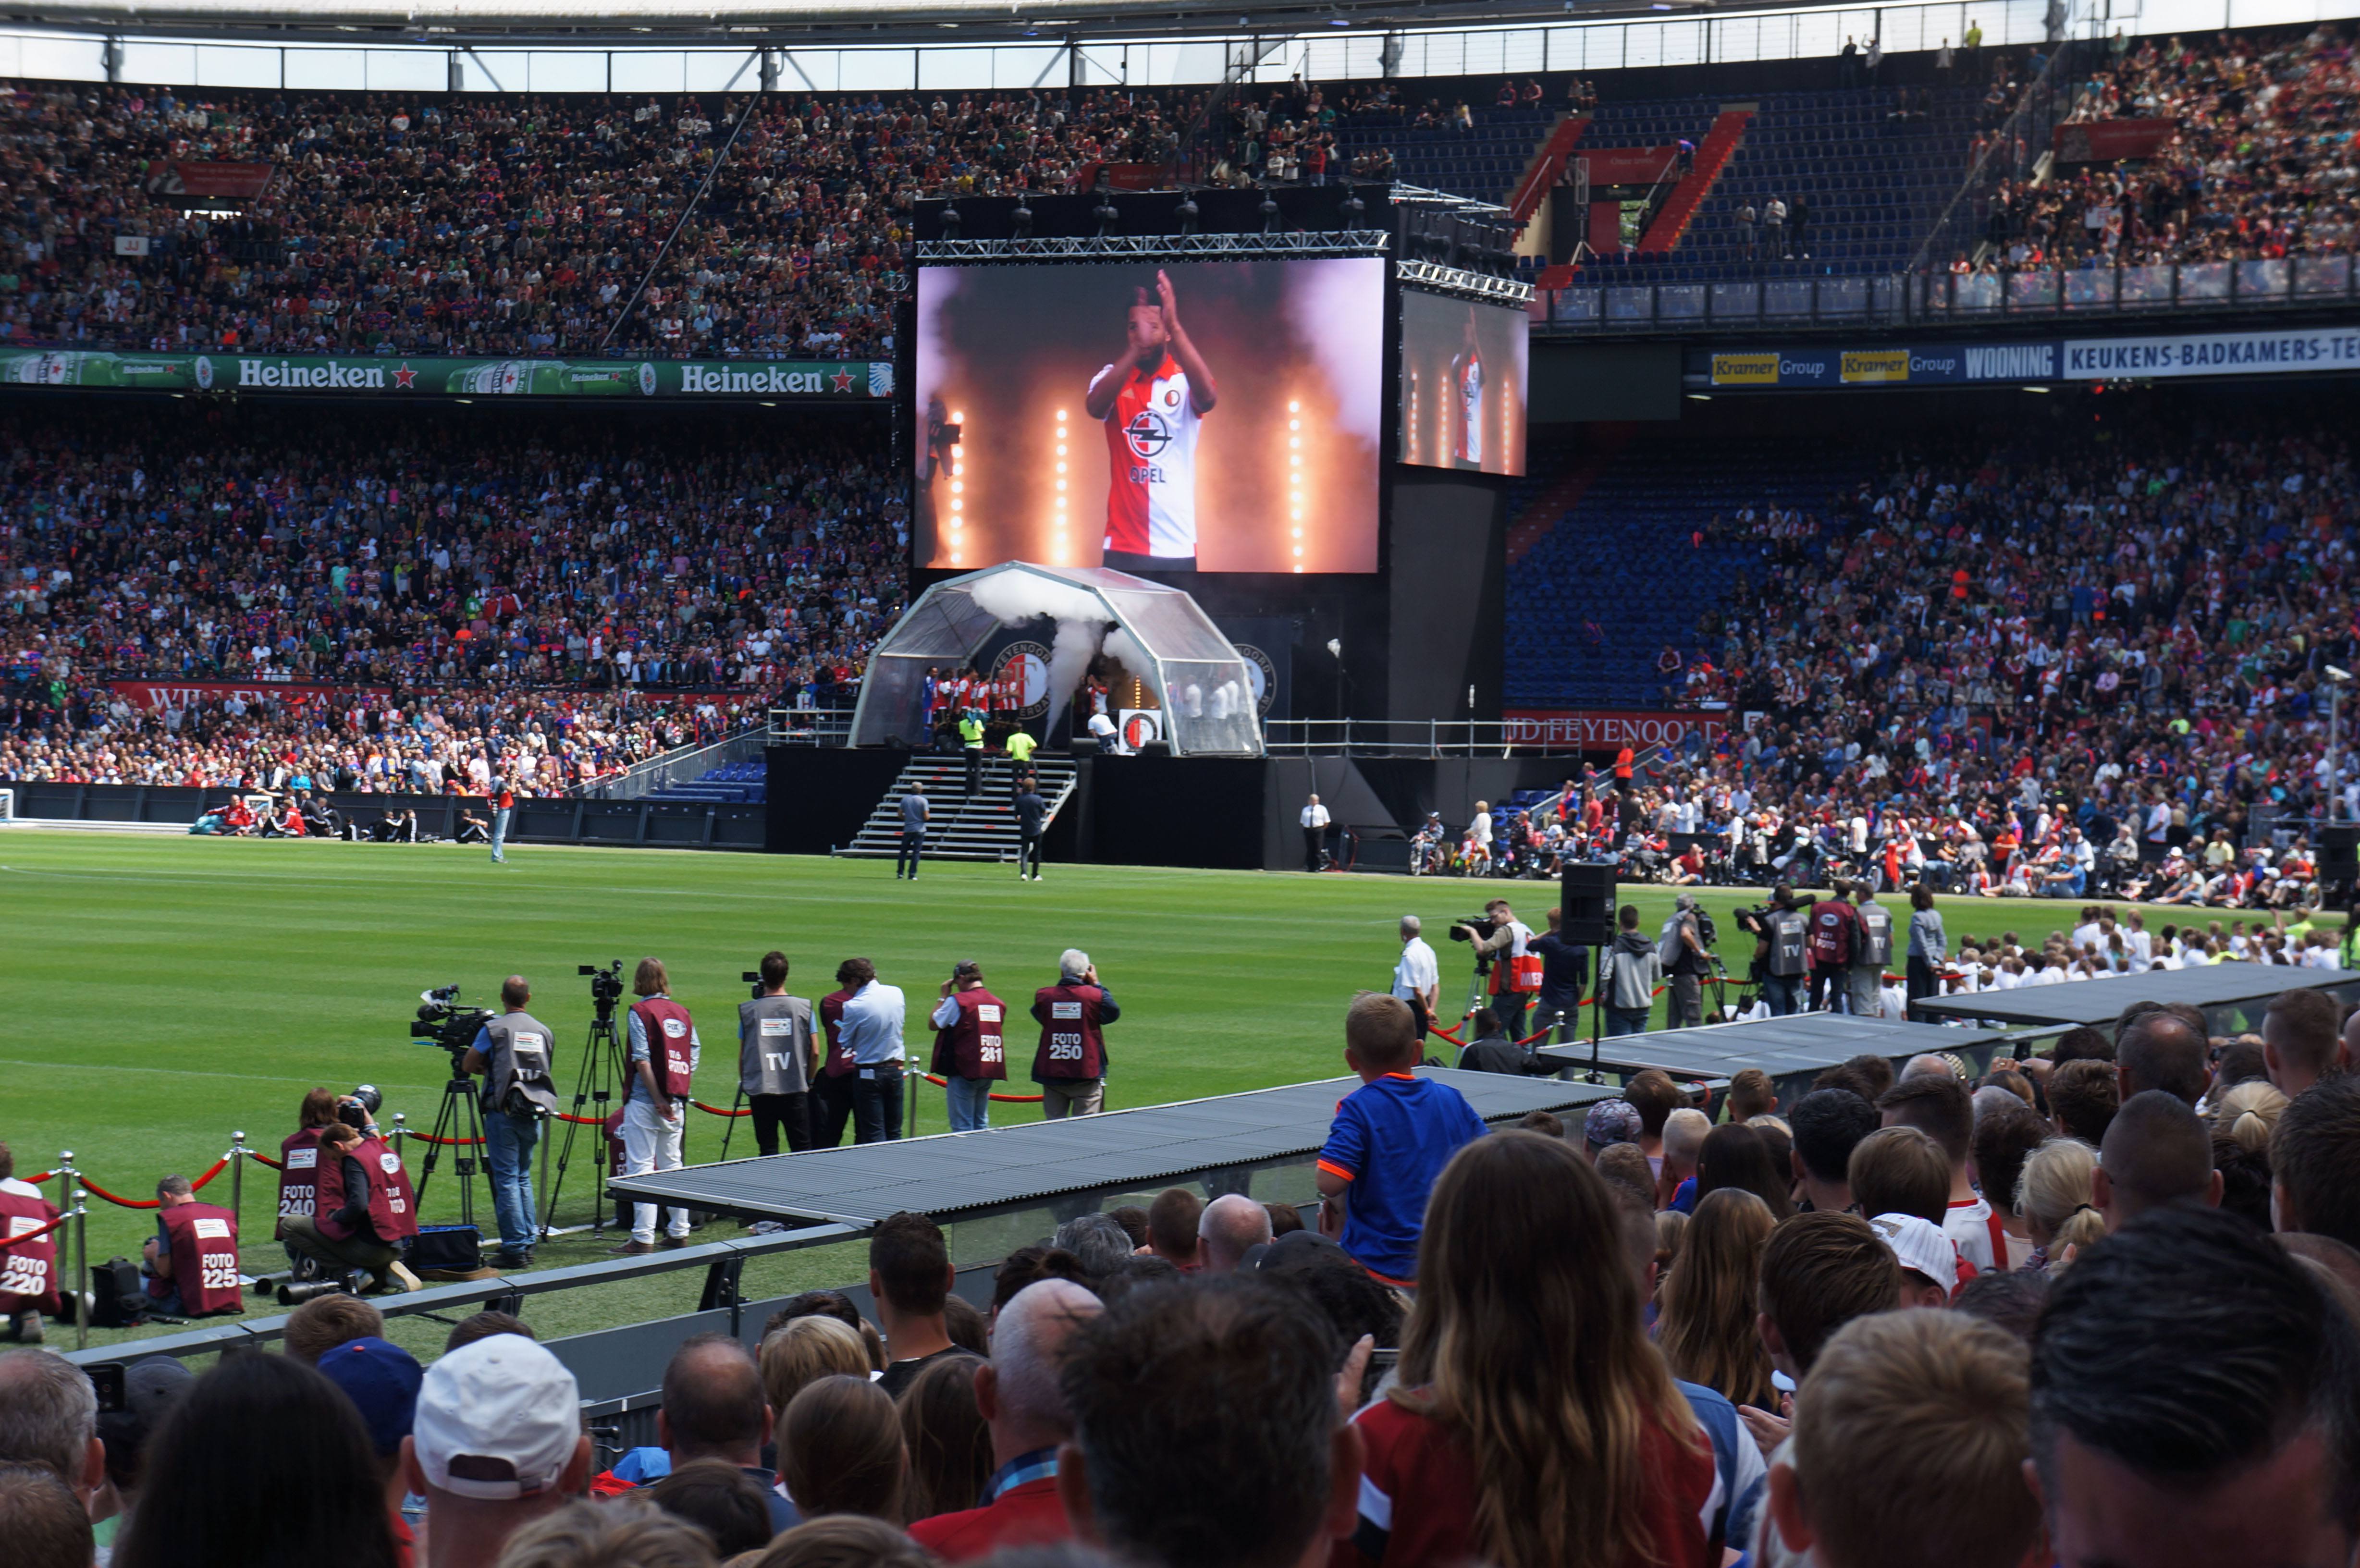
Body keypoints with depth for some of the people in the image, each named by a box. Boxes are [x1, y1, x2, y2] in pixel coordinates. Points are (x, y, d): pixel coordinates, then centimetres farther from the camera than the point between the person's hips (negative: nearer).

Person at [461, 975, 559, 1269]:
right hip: (534, 1114, 5)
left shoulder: (493, 1029, -6)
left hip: (504, 1112, -5)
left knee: (506, 1180, -3)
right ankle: (529, 1242, 17)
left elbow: (468, 1065, -1)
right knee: (523, 1177, 17)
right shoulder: (543, 1031, 9)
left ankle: (515, 1248, -5)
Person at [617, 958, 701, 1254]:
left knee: (641, 1168, -4)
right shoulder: (682, 1013, 9)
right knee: (672, 1166, 14)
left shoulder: (639, 1012, -8)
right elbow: (695, 1053, 7)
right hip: (675, 1102, 6)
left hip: (644, 1100, -6)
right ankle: (679, 1232, 16)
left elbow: (642, 1060, -14)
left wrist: (659, 1099, -13)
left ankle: (643, 1238, -7)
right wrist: (681, 1092, 10)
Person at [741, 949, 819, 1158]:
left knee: (768, 1150, 3)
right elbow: (815, 1052, 1)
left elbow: (742, 1054, 5)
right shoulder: (803, 1007, -1)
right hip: (796, 1089, 0)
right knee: (801, 1150, 4)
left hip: (759, 1091, 0)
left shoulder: (748, 1011, 0)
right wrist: (809, 1080, 15)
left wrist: (743, 1082, 17)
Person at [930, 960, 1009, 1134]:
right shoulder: (999, 1004, 5)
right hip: (990, 1072, 6)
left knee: (962, 1128, -2)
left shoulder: (956, 1001, -12)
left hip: (964, 1072, -6)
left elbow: (933, 1024, -2)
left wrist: (944, 997, 7)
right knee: (981, 1125, 16)